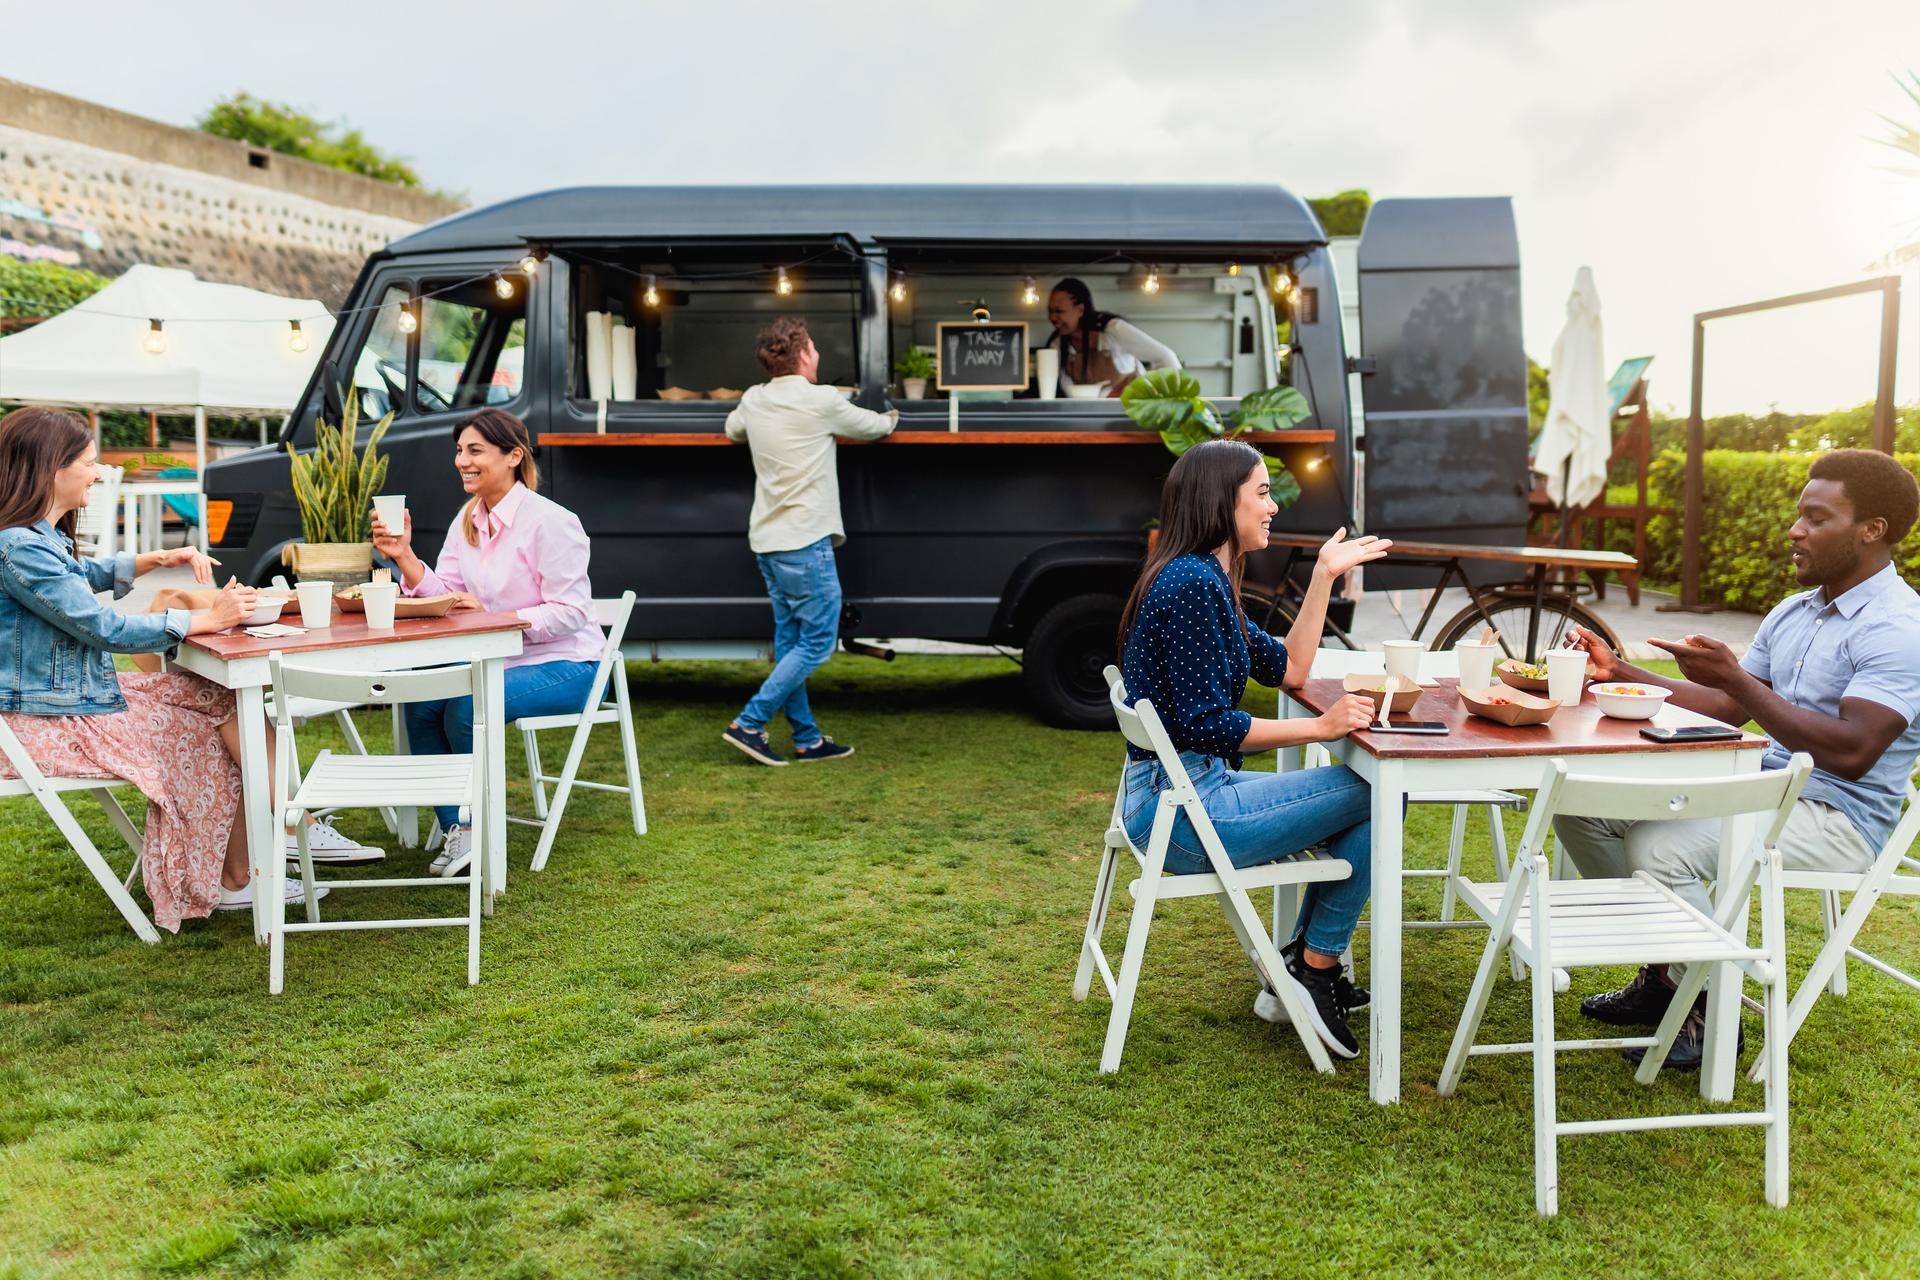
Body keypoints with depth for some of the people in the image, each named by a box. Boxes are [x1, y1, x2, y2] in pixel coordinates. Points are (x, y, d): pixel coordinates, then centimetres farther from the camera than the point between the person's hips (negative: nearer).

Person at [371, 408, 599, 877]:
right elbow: (444, 596, 3)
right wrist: (404, 557, -13)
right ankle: (456, 830, -4)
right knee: (422, 704, -15)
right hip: (499, 660, 8)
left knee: (466, 710, -27)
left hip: (563, 665, -7)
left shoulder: (548, 521, -17)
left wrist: (493, 617, -26)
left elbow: (570, 612, -19)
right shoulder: (467, 520, 8)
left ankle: (479, 830, -4)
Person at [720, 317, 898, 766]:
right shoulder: (821, 401, -9)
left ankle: (806, 739, 16)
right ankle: (749, 722, -5)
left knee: (790, 640, 11)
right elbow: (874, 427, 7)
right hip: (805, 541, -8)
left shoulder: (753, 401, 9)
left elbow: (732, 431, 32)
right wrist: (891, 416, 29)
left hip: (766, 541, 8)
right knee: (819, 640, -2)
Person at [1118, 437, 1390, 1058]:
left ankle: (1300, 969, 18)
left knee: (1370, 794, 15)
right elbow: (1205, 724, -23)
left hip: (1185, 791, 11)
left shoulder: (1203, 579, 15)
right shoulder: (1192, 584, -18)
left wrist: (1325, 575, 14)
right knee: (1372, 794, -8)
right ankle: (1315, 970, 5)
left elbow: (1287, 669, 17)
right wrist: (1321, 726, -20)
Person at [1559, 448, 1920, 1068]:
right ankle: (1663, 973, 10)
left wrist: (1736, 677, -25)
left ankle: (1711, 1014, -8)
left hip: (1838, 817, -9)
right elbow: (1726, 709, 15)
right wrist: (1620, 672, 7)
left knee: (1658, 848, -31)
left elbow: (1851, 752, -26)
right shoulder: (1794, 613, 13)